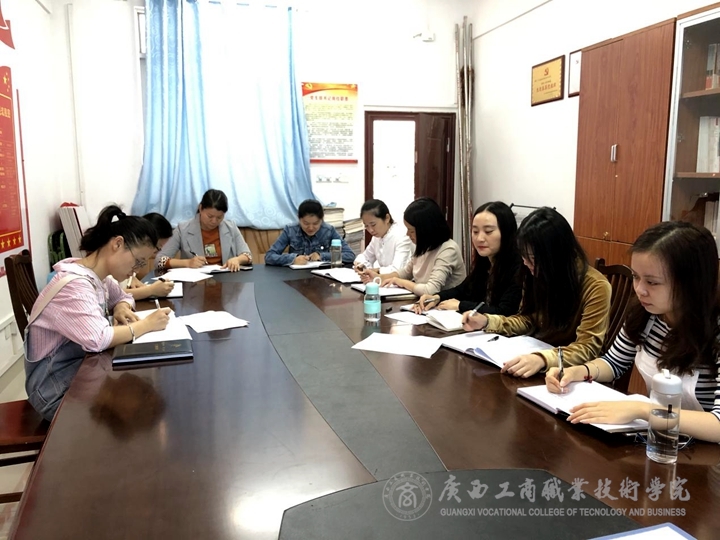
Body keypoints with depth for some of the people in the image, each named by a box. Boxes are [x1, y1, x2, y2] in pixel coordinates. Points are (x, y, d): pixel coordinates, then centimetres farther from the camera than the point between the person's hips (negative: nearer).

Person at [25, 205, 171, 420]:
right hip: (58, 390, -8)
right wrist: (145, 324, -25)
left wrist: (121, 309, -4)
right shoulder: (73, 285, -26)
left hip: (84, 369, 8)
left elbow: (123, 297, 20)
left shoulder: (99, 276, 1)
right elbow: (97, 339, -38)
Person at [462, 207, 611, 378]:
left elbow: (588, 347, -24)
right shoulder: (538, 275, -1)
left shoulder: (595, 287, -19)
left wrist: (542, 359, -41)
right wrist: (487, 321, -6)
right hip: (536, 351, 6)